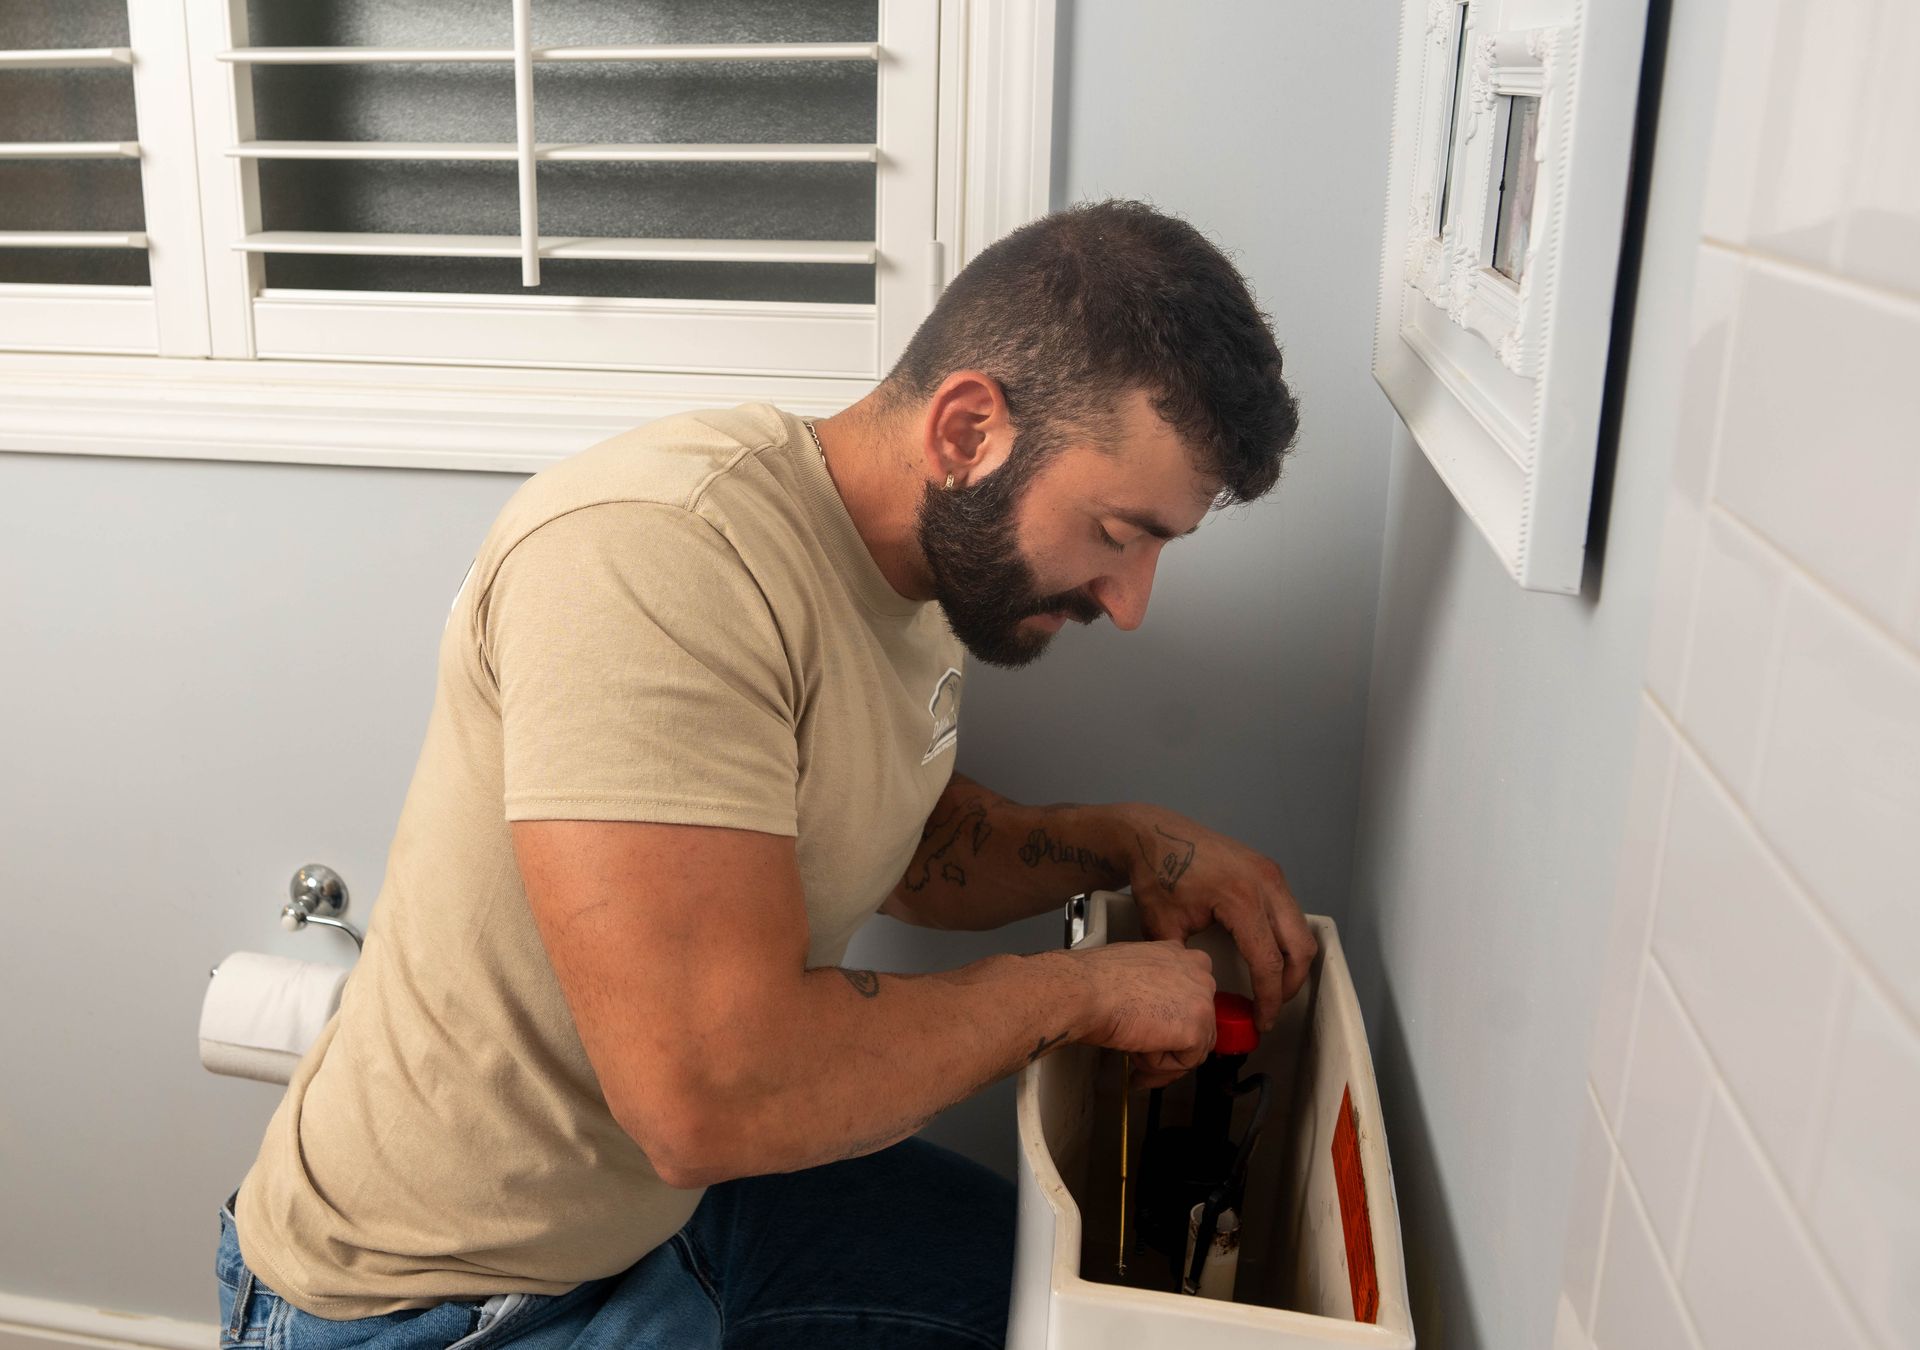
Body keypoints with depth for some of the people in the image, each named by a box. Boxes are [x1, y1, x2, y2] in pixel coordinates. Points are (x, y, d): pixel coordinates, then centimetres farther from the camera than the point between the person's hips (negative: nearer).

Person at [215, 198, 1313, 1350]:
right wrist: (1080, 988, -22)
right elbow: (709, 1094, -36)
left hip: (669, 1191, 8)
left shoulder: (931, 558, -3)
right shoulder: (652, 557, -31)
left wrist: (1128, 841, -3)